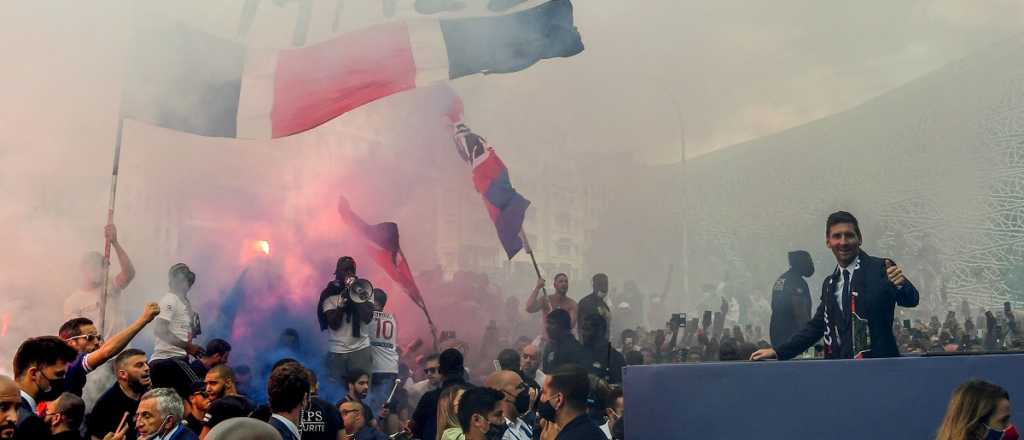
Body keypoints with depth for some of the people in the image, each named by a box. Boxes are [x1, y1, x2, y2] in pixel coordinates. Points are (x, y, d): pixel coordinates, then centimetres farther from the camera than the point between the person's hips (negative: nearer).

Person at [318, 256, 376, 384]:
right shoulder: (329, 294, 2)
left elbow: (367, 318, -7)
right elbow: (334, 324, -8)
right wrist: (342, 300, -15)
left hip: (361, 349, 0)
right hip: (337, 351, 0)